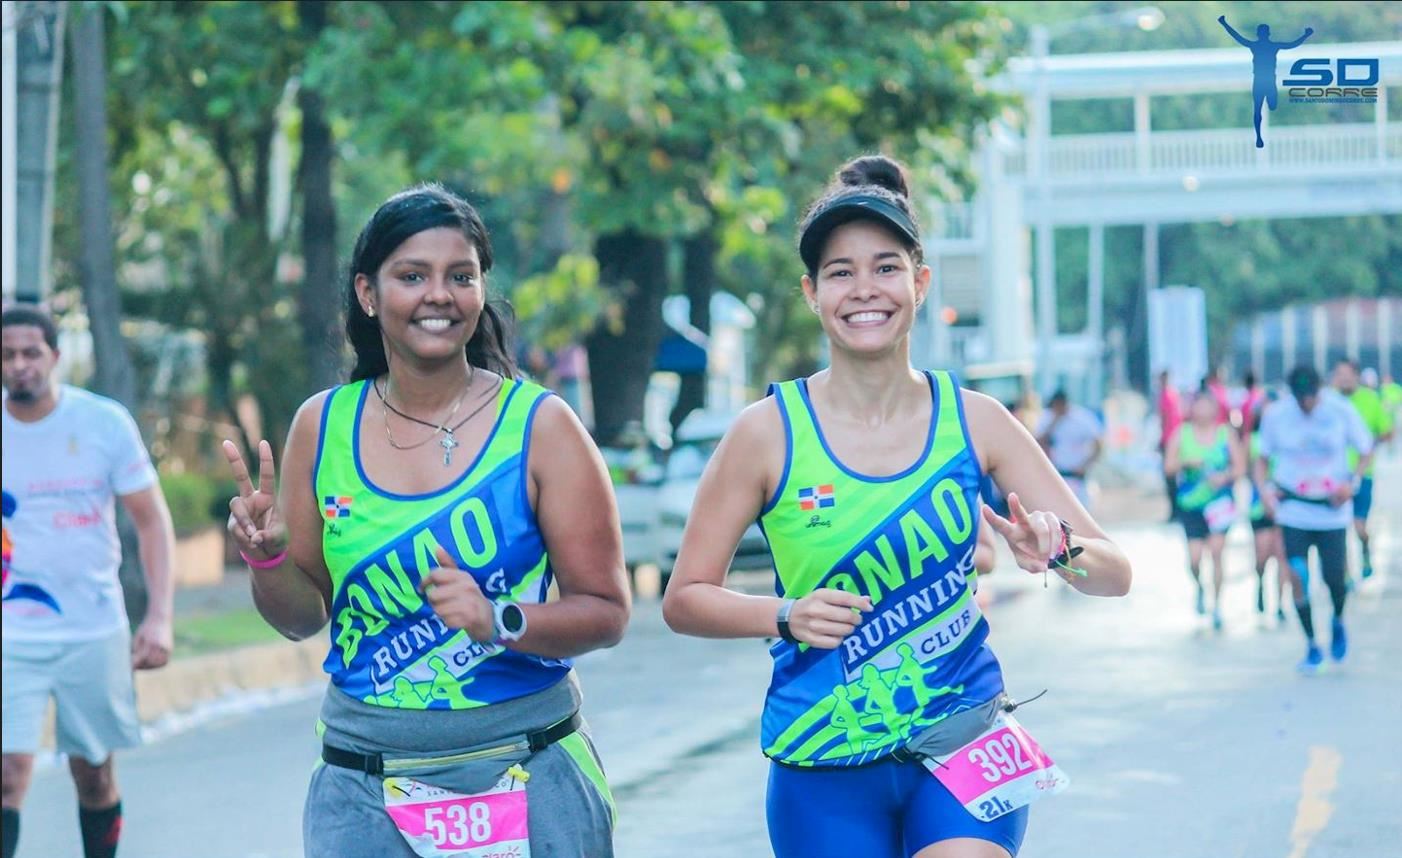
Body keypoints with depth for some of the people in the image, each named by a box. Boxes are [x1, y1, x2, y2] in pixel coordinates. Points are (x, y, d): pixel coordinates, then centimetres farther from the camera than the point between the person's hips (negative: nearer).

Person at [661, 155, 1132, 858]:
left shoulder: (973, 421, -2)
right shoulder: (769, 432, -6)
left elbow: (1113, 573, 0)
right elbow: (685, 599, -2)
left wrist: (1058, 552, -22)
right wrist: (787, 614, -20)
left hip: (963, 741, 0)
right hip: (826, 769, 0)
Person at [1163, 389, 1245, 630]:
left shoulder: (1225, 433, 3)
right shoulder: (1181, 434, 4)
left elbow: (1240, 466, 3)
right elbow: (1168, 466, 2)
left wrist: (1225, 477, -16)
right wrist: (1186, 462, -17)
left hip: (1219, 502, 0)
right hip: (1191, 503, 0)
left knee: (1216, 551, -11)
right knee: (1194, 558, -6)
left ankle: (1217, 605, 1)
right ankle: (1200, 587, 27)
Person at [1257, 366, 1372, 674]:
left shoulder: (1341, 412, -8)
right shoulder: (1275, 415, -5)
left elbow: (1366, 451, 3)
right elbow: (1263, 458, 7)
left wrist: (1352, 482, -13)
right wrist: (1265, 489, -11)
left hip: (1332, 509, 0)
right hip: (1293, 509, 0)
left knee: (1334, 577, -2)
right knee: (1297, 576, -9)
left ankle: (1338, 622, 33)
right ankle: (1311, 645, 7)